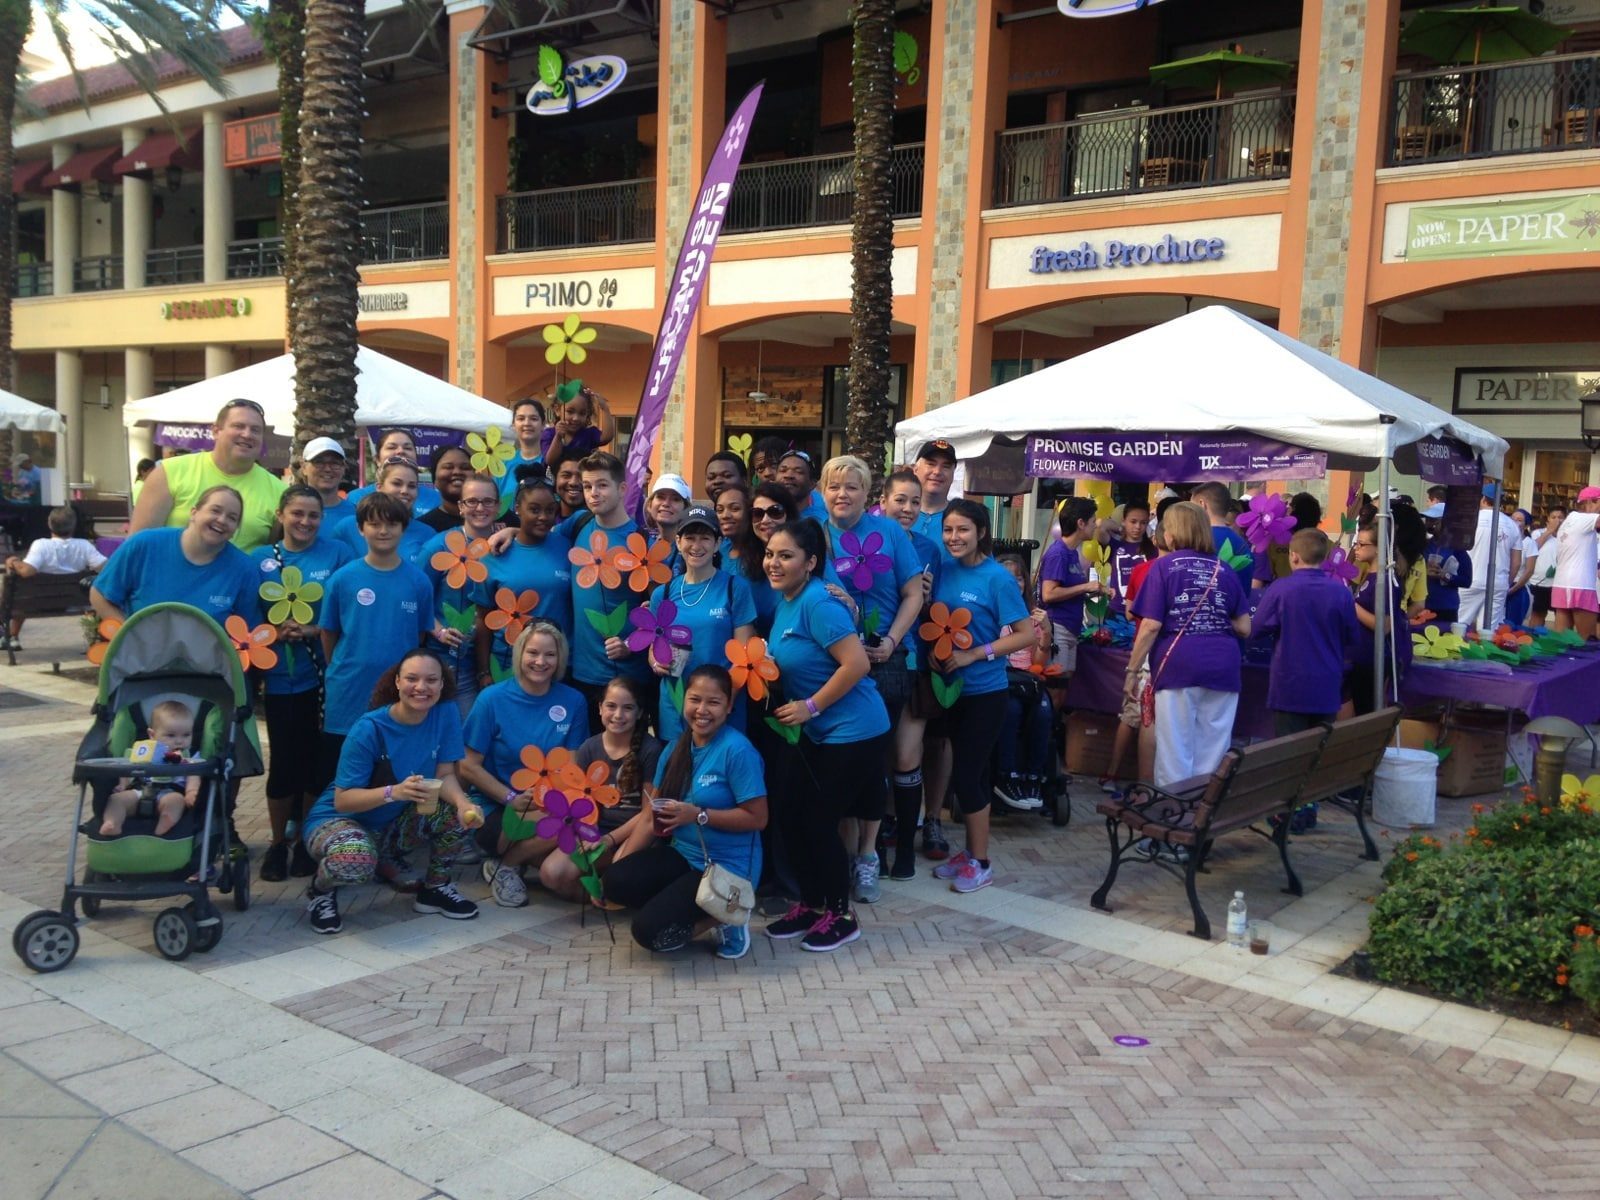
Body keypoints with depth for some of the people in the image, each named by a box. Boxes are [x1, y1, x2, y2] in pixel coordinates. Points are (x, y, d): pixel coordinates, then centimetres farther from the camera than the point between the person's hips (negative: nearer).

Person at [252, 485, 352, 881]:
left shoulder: (337, 554, -1)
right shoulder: (259, 559, 5)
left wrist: (314, 631, -15)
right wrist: (275, 631, -11)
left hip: (323, 675, -1)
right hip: (279, 675, 1)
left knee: (316, 760, 6)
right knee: (283, 760, 5)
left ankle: (307, 841, 21)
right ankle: (278, 842, 20)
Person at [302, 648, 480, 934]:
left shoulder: (446, 714, -11)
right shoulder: (369, 729, -24)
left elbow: (445, 775, -10)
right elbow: (342, 799, -22)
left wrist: (463, 803, -33)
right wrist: (393, 792, -40)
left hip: (394, 824, 5)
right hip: (338, 819, -5)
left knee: (463, 812, -20)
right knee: (356, 861, -39)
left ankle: (435, 887, 6)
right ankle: (321, 889, -1)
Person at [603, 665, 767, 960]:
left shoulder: (737, 750, -16)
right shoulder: (676, 748, 6)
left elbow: (757, 817, -16)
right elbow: (653, 816, 7)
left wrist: (698, 815, -23)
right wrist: (621, 861, -4)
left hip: (727, 866, -7)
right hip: (682, 854, 7)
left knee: (650, 930, -21)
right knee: (616, 881, -19)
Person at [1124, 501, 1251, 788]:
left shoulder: (1164, 567, 1)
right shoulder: (1224, 570, 12)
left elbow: (1151, 627, -6)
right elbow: (1245, 628, 12)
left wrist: (1132, 670, 0)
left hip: (1179, 666, -3)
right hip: (1223, 667, 3)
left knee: (1175, 751, 2)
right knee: (1213, 753, 6)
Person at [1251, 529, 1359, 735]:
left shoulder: (1280, 589, -12)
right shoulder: (1341, 592, -4)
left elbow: (1256, 628, -2)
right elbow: (1353, 639, 6)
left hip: (1290, 685, -2)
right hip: (1326, 686, 2)